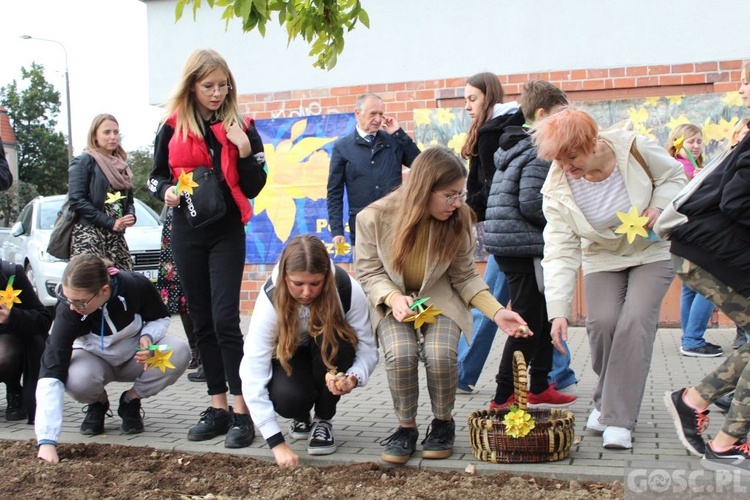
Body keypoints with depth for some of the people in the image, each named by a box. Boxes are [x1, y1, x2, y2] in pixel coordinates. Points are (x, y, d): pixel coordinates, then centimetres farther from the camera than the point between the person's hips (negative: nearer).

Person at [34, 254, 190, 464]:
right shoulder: (67, 311, -31)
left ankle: (131, 400, -2)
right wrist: (46, 441, -45)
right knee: (78, 380, -37)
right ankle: (98, 403, 2)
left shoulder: (136, 286, -30)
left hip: (136, 358, 1)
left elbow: (161, 318, -6)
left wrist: (148, 337, -31)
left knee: (179, 353, -29)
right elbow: (51, 373, -36)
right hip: (95, 360, -1)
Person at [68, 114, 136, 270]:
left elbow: (128, 200, 23)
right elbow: (76, 200, -8)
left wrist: (131, 216, -1)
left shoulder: (121, 166, 21)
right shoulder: (84, 162, 2)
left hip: (116, 236, 6)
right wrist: (110, 223, -12)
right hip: (88, 233, -6)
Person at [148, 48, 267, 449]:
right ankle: (218, 406, 16)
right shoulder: (173, 128, 3)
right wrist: (166, 191, -9)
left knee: (224, 319, -11)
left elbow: (253, 189, 0)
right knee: (202, 322, 7)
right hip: (187, 232, 3)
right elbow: (157, 176, 12)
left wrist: (244, 150, -15)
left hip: (227, 233, -3)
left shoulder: (240, 127, 1)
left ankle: (241, 411, -6)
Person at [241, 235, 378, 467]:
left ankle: (323, 420, -8)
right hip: (288, 357, -1)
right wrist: (277, 444, -39)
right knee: (287, 398, -33)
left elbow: (368, 349, -22)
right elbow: (253, 374, -34)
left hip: (331, 355, 1)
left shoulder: (348, 290, -30)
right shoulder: (270, 300, -31)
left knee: (334, 339, -34)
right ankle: (301, 418, 7)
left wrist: (353, 378, -46)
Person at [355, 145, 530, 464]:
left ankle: (443, 423, 2)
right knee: (401, 354, -30)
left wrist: (497, 312, -15)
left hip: (440, 299, 1)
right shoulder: (374, 218, -18)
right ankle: (406, 427, -3)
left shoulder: (459, 219, -12)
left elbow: (464, 276, -3)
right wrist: (393, 298, -29)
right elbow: (368, 271, -8)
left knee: (440, 354, -28)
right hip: (393, 302, -1)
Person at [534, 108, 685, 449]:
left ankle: (618, 419, -14)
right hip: (602, 258, 1)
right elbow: (560, 252, -22)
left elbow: (674, 176, -2)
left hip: (651, 252, -1)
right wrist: (558, 310, -31)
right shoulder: (557, 190, -19)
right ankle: (606, 400, 10)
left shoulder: (635, 148, -22)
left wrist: (659, 206, -23)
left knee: (635, 322, -19)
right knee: (602, 321, -18)